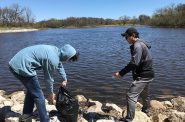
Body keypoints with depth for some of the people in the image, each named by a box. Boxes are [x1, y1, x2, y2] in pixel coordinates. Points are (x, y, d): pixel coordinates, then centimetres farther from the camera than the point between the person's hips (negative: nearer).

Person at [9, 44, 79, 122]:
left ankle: (27, 113, 43)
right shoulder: (53, 60, -22)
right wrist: (51, 93, 10)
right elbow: (48, 78, -8)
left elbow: (59, 64, 22)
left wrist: (64, 79, 35)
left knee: (32, 89, 26)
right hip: (22, 67, -10)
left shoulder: (56, 50, 4)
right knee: (39, 96, 0)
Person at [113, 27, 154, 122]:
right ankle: (145, 110, 51)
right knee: (144, 94, 29)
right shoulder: (141, 44, 13)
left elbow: (134, 63, -28)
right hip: (147, 74, 11)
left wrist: (121, 73, -25)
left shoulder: (137, 45, -19)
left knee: (131, 95, -12)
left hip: (143, 76, -11)